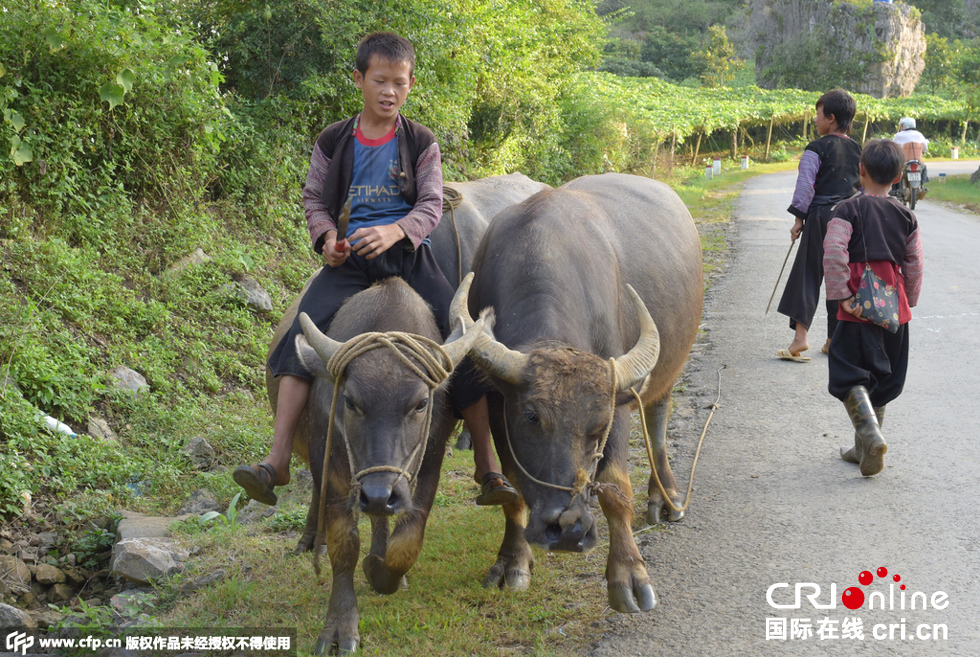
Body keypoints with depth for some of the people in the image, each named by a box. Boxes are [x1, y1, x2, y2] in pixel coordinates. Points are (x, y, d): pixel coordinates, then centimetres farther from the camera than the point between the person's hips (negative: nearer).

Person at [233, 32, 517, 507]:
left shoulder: (421, 143, 5)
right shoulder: (333, 142, 7)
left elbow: (431, 205, -3)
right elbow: (314, 200, 12)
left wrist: (395, 231, -24)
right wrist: (327, 238, -9)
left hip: (409, 253, 0)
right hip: (350, 256, 1)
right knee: (304, 331, -23)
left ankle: (488, 468, -3)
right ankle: (278, 460, -26)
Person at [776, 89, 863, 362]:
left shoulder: (816, 148, -8)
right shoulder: (856, 150, 10)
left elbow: (805, 185, -11)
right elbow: (863, 186, 14)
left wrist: (799, 218, -5)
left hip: (821, 216, -5)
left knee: (808, 274, -2)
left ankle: (800, 336, -11)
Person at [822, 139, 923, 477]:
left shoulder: (848, 209, -6)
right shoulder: (906, 215, 7)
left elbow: (833, 253, -19)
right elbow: (915, 265, 5)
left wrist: (841, 296, -15)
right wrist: (908, 303, 15)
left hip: (859, 310, -5)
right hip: (895, 307, 5)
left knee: (851, 376, 0)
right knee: (882, 379, 14)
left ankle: (870, 434, -22)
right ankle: (863, 448, 20)